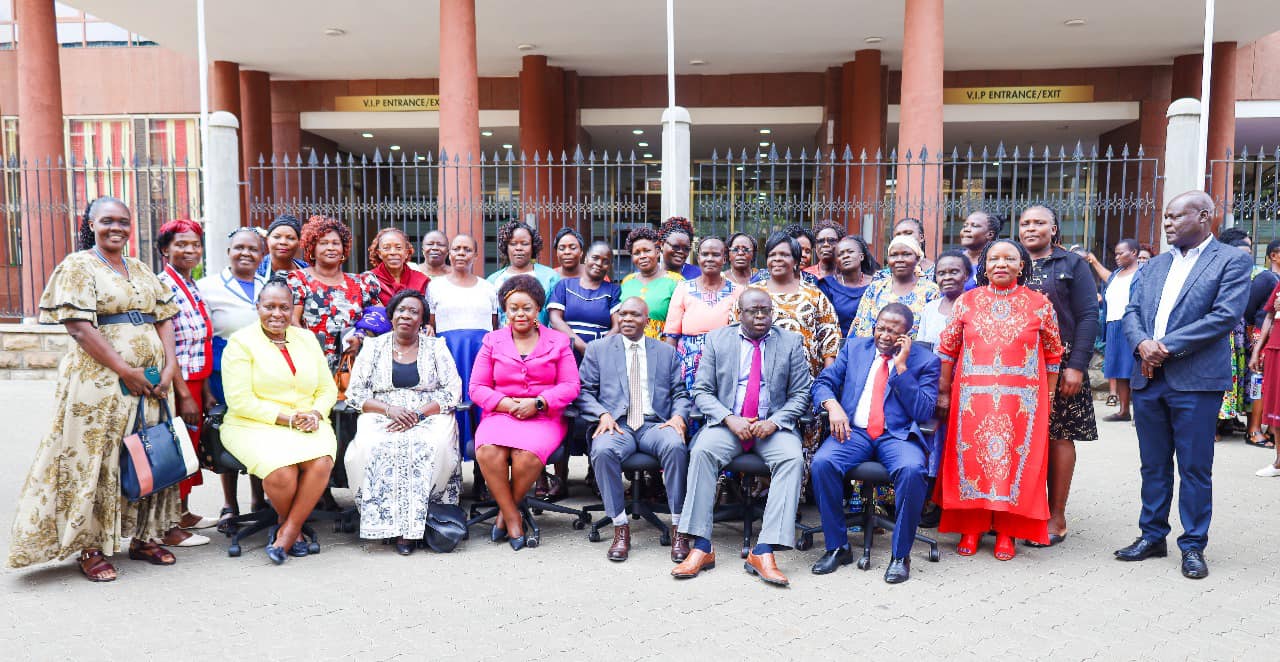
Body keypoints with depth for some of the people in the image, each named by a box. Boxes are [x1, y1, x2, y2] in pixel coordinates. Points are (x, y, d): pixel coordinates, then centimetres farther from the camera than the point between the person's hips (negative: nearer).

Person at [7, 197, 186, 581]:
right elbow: (79, 326, -12)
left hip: (150, 382, 6)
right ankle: (91, 548, 11)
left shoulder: (142, 271, 16)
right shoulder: (78, 266, -2)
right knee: (95, 460, 0)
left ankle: (143, 537, 21)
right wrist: (125, 370, -17)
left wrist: (169, 366, -4)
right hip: (99, 380, -6)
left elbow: (164, 320, 12)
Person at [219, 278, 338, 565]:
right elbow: (240, 401, -9)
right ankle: (294, 529, 0)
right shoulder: (241, 342, 0)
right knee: (282, 470, -32)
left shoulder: (307, 339, 16)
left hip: (308, 425, 4)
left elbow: (328, 389, 15)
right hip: (254, 426, -3)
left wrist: (315, 414, -7)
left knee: (321, 463, -29)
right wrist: (287, 419, -15)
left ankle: (286, 532, -10)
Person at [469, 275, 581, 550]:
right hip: (500, 415, 2)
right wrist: (507, 404, -10)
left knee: (528, 454, -33)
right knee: (488, 452, -32)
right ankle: (513, 517, -12)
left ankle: (505, 512, -5)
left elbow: (571, 386, 3)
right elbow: (477, 388, 8)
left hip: (544, 417, -1)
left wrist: (537, 403, -12)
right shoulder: (492, 341, 13)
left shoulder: (557, 341, 10)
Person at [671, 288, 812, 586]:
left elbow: (800, 394, 5)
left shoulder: (791, 342, 7)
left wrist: (774, 422, -13)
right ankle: (700, 547, -27)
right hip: (728, 423, 0)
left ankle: (764, 552, -31)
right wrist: (729, 419, -14)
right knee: (702, 451, -30)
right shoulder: (717, 339, 7)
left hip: (774, 426, 0)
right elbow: (701, 391, 3)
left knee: (793, 458, -30)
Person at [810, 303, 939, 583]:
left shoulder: (925, 360, 7)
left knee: (912, 470, -34)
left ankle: (900, 555, -14)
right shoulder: (854, 347, 16)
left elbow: (924, 412, -4)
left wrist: (901, 367, -10)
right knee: (822, 462, -27)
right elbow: (823, 382, 11)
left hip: (898, 436, -2)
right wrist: (832, 406, -11)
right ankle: (837, 547, -10)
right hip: (854, 431, 2)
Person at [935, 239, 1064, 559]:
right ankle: (971, 527, 17)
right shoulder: (967, 301, 4)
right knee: (971, 458, 5)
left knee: (1016, 460, 3)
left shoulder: (1039, 304, 3)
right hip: (972, 398, 1)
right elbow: (947, 348, 6)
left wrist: (1048, 397, 4)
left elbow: (1053, 354, 6)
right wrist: (943, 393, 4)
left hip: (1022, 401, -1)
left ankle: (1006, 531, 15)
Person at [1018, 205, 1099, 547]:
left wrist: (1077, 366, -13)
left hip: (1059, 367, -3)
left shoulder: (1072, 265, 4)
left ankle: (1057, 516, 7)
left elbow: (1088, 316, -3)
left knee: (1059, 436, -1)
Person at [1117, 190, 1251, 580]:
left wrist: (1166, 347, -17)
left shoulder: (1232, 261, -2)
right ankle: (1152, 536, 24)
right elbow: (1131, 311, 10)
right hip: (1148, 378, 5)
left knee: (1195, 468, 3)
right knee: (1153, 465, 13)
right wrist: (1142, 343, -11)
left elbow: (1226, 315, -14)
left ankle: (1193, 546, 14)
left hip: (1196, 381, -5)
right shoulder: (1154, 265, 16)